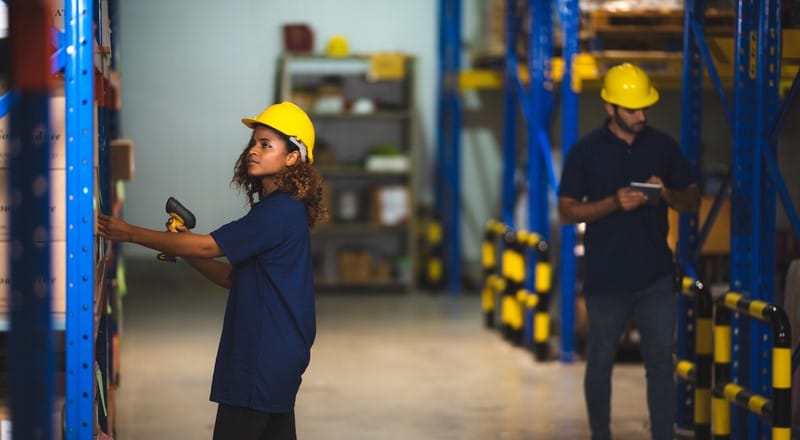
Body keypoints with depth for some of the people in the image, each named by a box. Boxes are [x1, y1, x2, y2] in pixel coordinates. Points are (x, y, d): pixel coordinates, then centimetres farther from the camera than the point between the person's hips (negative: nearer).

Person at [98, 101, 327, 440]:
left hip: (264, 358, -10)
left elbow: (208, 246, -18)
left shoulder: (279, 212, -17)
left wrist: (131, 233, -13)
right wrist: (184, 249, 2)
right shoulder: (279, 210, 15)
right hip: (276, 356, 10)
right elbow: (231, 277, 16)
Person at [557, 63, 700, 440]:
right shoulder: (586, 151, -3)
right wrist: (614, 203, -19)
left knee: (661, 363, 0)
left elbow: (692, 201, 8)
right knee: (600, 362, 10)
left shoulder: (663, 146, 4)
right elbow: (567, 211, -4)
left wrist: (666, 193, -14)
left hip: (656, 278, 2)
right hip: (605, 280, -1)